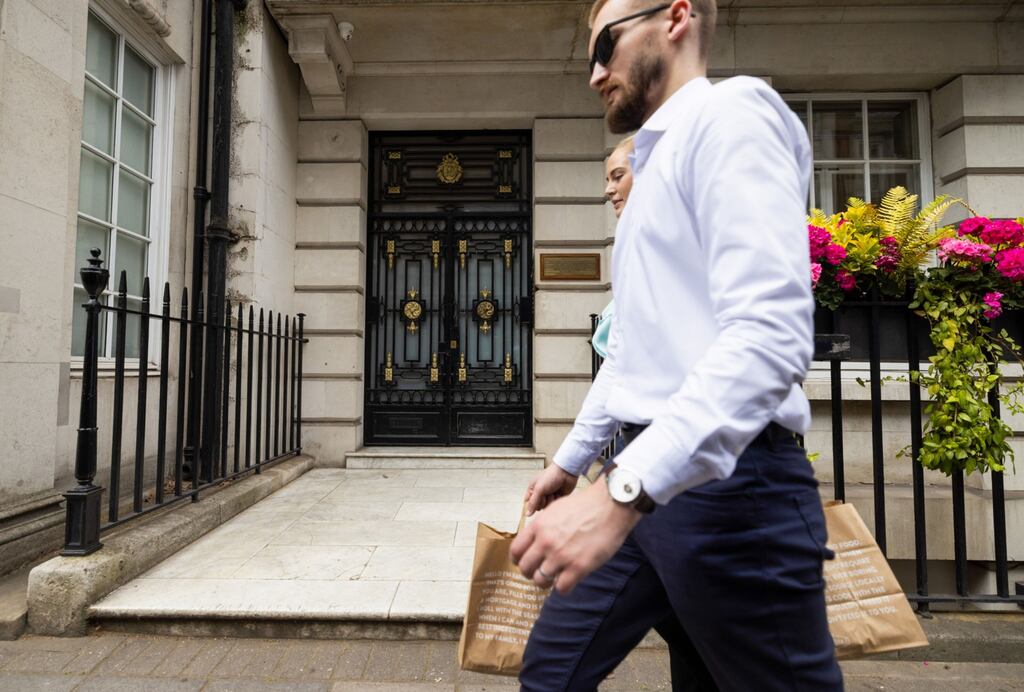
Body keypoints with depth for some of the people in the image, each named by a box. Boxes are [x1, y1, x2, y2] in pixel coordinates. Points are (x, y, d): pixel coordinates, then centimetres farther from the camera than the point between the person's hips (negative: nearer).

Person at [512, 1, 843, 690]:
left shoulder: (729, 111, -7)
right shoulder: (658, 159, 21)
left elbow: (770, 335, -23)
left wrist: (621, 492, -29)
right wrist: (571, 459, 26)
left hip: (726, 479, -9)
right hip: (649, 476, 9)